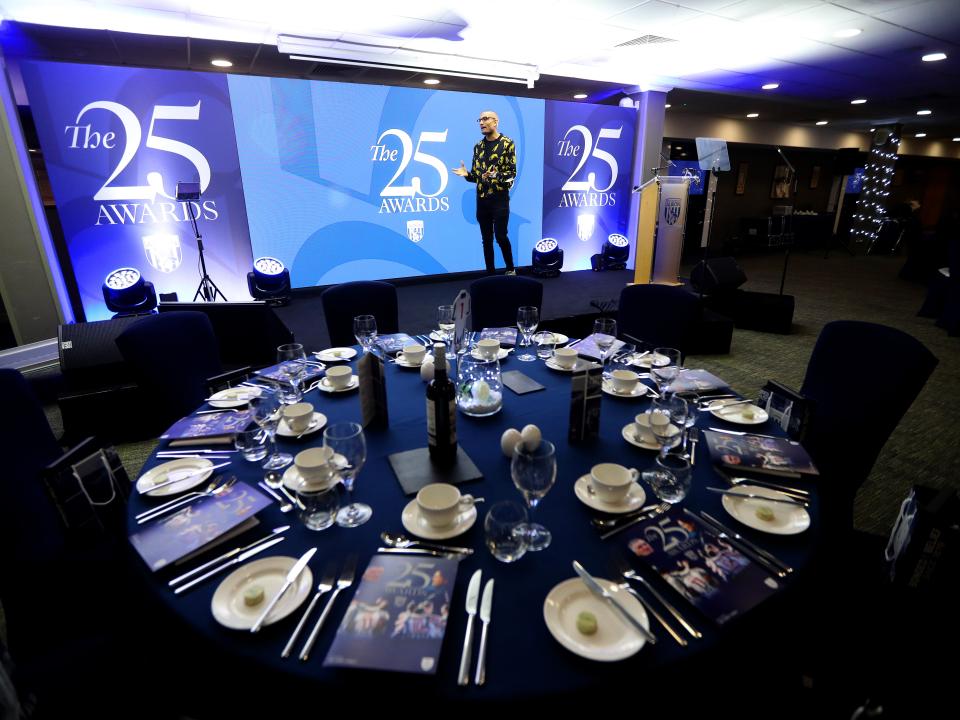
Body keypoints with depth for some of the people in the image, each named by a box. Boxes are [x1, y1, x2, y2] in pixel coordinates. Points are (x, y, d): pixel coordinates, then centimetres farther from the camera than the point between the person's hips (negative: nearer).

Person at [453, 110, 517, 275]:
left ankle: (510, 270, 11)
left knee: (500, 236, -8)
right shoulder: (478, 146, 14)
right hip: (481, 199, 5)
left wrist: (496, 175, -25)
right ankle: (490, 273, 14)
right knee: (486, 239, 6)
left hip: (500, 199, -5)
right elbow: (476, 174, 16)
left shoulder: (507, 143, -2)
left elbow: (511, 173, -8)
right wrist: (467, 174, -6)